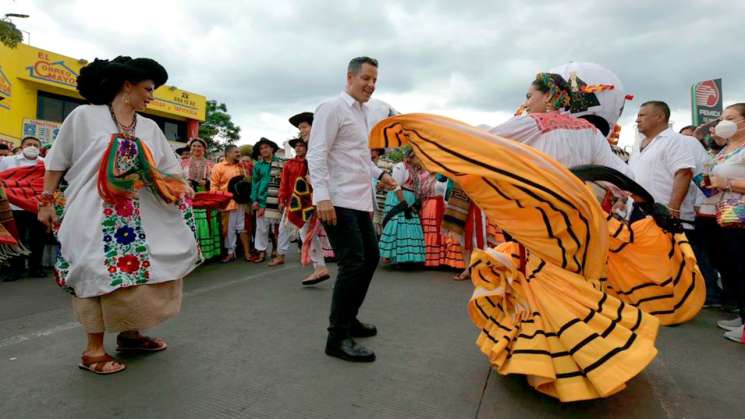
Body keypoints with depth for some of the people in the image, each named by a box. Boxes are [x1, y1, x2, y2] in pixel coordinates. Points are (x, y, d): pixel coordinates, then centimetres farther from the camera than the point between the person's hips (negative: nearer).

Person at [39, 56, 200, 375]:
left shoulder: (150, 128, 10)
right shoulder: (84, 116, -2)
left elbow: (169, 169, 10)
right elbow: (57, 162, 2)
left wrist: (181, 189, -9)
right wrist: (46, 201, 0)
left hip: (136, 217, 5)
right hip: (93, 214, -5)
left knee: (138, 270, 5)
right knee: (99, 275, -5)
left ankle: (130, 334, 22)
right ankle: (94, 349, 7)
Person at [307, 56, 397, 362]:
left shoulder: (363, 113, 19)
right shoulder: (333, 108, -7)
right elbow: (316, 154, -15)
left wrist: (379, 174, 20)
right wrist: (322, 196, -24)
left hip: (360, 201, 10)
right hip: (338, 202, -10)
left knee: (370, 257, 14)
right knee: (353, 264, -11)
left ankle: (348, 319, 28)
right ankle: (338, 337, 0)